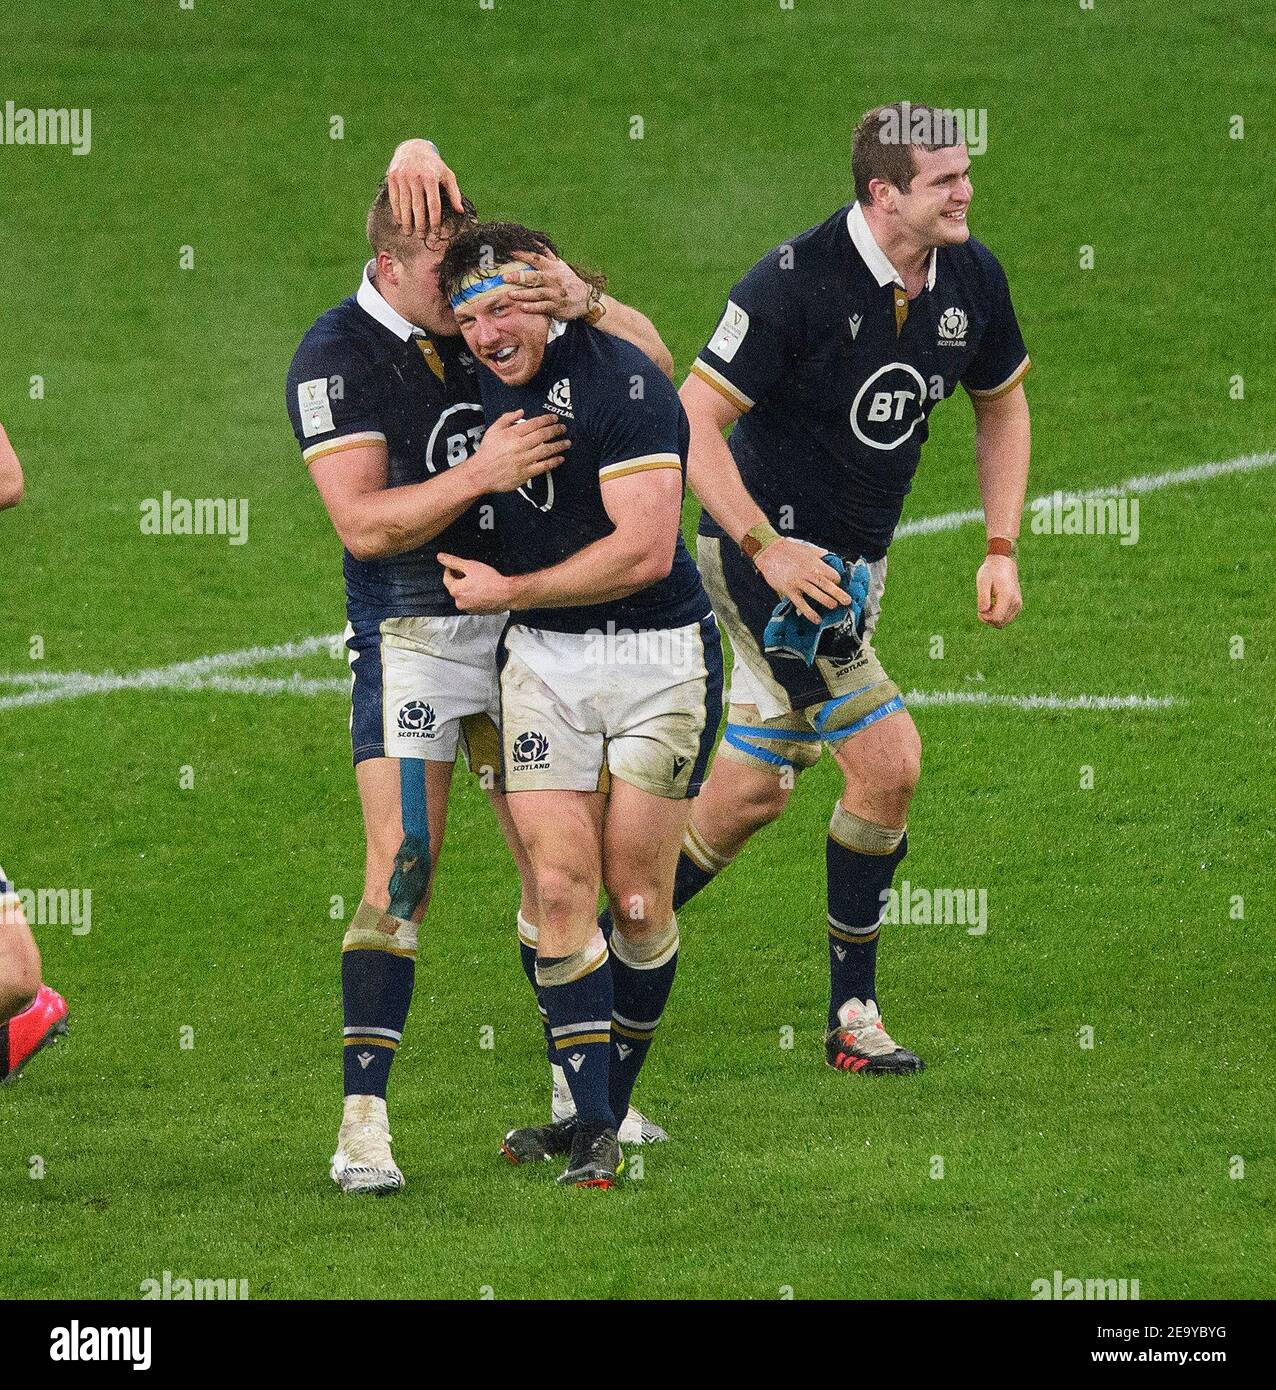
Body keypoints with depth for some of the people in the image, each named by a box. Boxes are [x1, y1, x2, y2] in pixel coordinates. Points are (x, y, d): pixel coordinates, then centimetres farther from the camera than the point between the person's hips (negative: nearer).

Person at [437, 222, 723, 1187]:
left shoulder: (624, 383, -17)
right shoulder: (486, 378, 5)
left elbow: (642, 551, -21)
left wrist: (505, 592, -12)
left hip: (657, 655, -5)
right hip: (541, 658, 5)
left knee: (638, 902, -1)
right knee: (560, 890, -6)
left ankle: (612, 1108, 15)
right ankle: (591, 1125, -6)